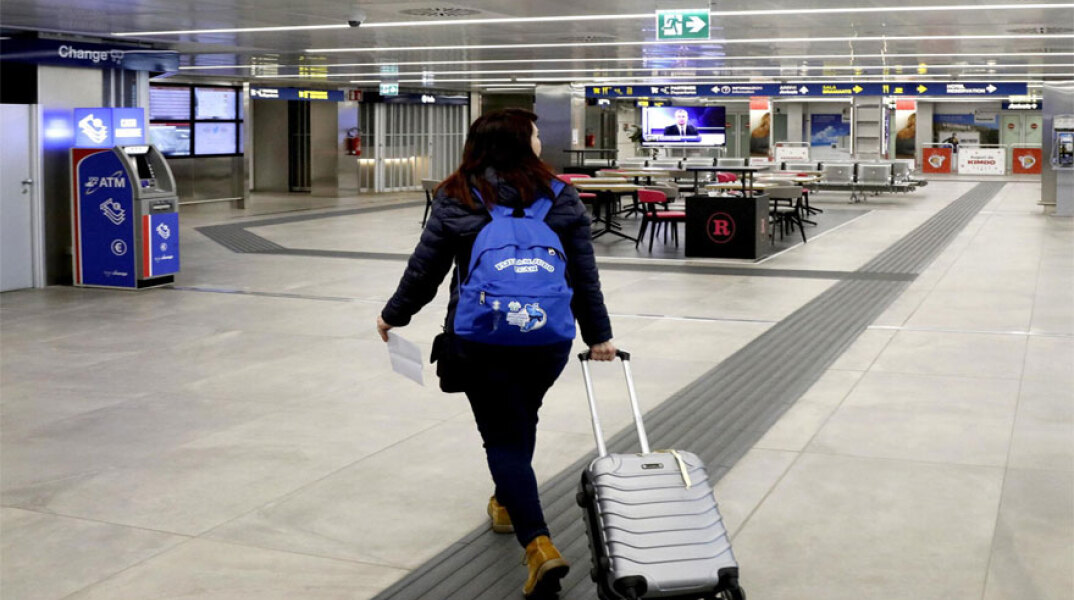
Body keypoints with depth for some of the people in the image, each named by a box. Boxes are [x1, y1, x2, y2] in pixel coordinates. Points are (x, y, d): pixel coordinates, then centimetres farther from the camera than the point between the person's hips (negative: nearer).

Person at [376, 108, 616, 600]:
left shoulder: (455, 199, -4)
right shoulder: (561, 199, -2)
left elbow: (424, 269, 1)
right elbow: (585, 275, 1)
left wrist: (394, 315, 17)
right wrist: (598, 335, 13)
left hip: (479, 342, -2)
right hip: (548, 338, 2)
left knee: (504, 438, 3)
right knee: (522, 421, 26)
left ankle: (539, 544, -11)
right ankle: (509, 504, 47)